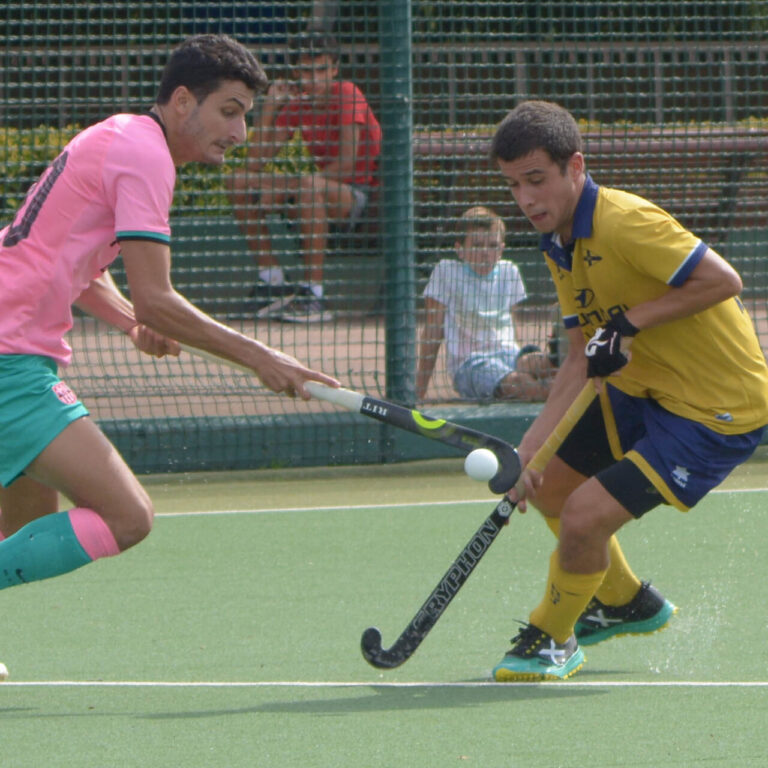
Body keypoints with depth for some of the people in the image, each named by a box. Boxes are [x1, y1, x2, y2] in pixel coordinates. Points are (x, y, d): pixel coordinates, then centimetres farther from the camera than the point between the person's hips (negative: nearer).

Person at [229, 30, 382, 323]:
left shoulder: (347, 96, -14)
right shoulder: (296, 103, 4)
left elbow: (346, 165, -22)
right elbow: (255, 163, 0)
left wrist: (285, 190, -20)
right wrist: (269, 108, -10)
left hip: (365, 194, -7)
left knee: (310, 187, -39)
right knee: (242, 182, -3)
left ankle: (313, 295, -36)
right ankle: (273, 282, -4)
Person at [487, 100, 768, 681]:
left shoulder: (625, 223, -27)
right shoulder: (560, 246, 3)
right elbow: (584, 360, 5)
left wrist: (631, 321, -26)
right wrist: (532, 446, -5)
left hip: (718, 408, -10)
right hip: (641, 390, 10)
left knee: (585, 515, -17)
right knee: (551, 486, 20)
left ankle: (552, 638, 12)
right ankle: (629, 603, 44)